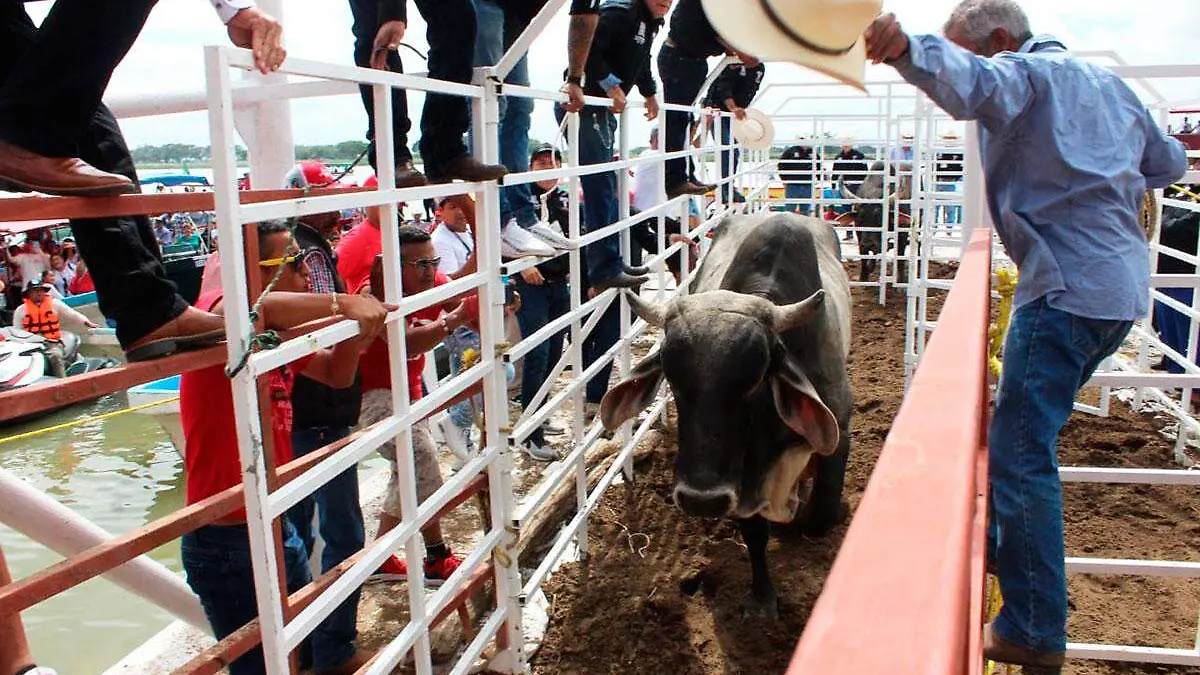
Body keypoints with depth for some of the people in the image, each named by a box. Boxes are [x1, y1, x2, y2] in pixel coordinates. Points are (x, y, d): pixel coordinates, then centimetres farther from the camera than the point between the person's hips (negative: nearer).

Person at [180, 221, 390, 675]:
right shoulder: (219, 318, -18)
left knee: (313, 638, 24)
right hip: (227, 541, -8)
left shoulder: (284, 330, 7)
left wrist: (356, 327, -3)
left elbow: (336, 374, 15)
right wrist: (341, 305, -35)